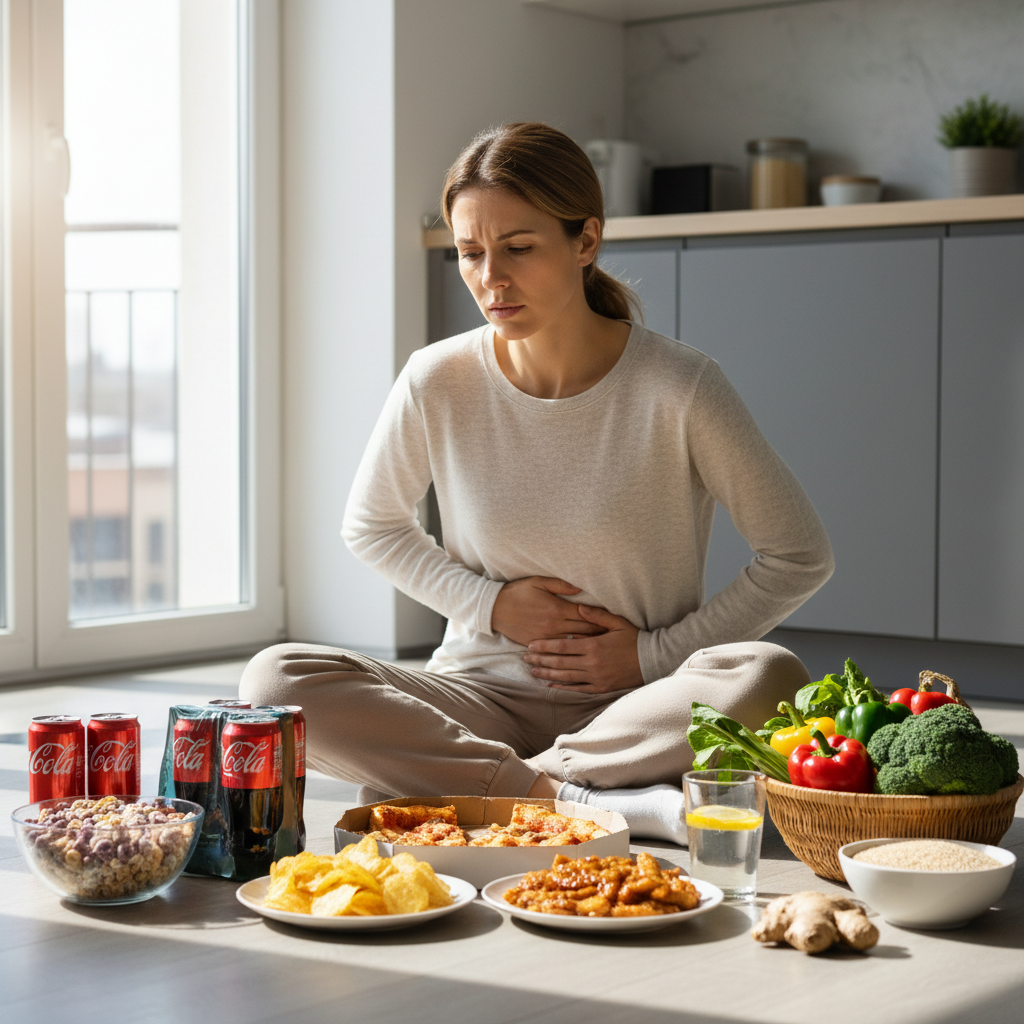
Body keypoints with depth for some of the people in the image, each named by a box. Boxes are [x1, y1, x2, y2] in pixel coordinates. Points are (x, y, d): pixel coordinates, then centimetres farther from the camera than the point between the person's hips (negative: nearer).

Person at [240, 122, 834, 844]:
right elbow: (372, 525, 14)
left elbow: (801, 555, -1)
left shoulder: (679, 390, -11)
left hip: (631, 705, -1)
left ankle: (440, 781, -23)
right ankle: (599, 802, -26)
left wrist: (654, 654, -7)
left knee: (771, 679, -34)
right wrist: (490, 604, -2)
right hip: (481, 691, 2)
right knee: (276, 681, -23)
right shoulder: (437, 383, -5)